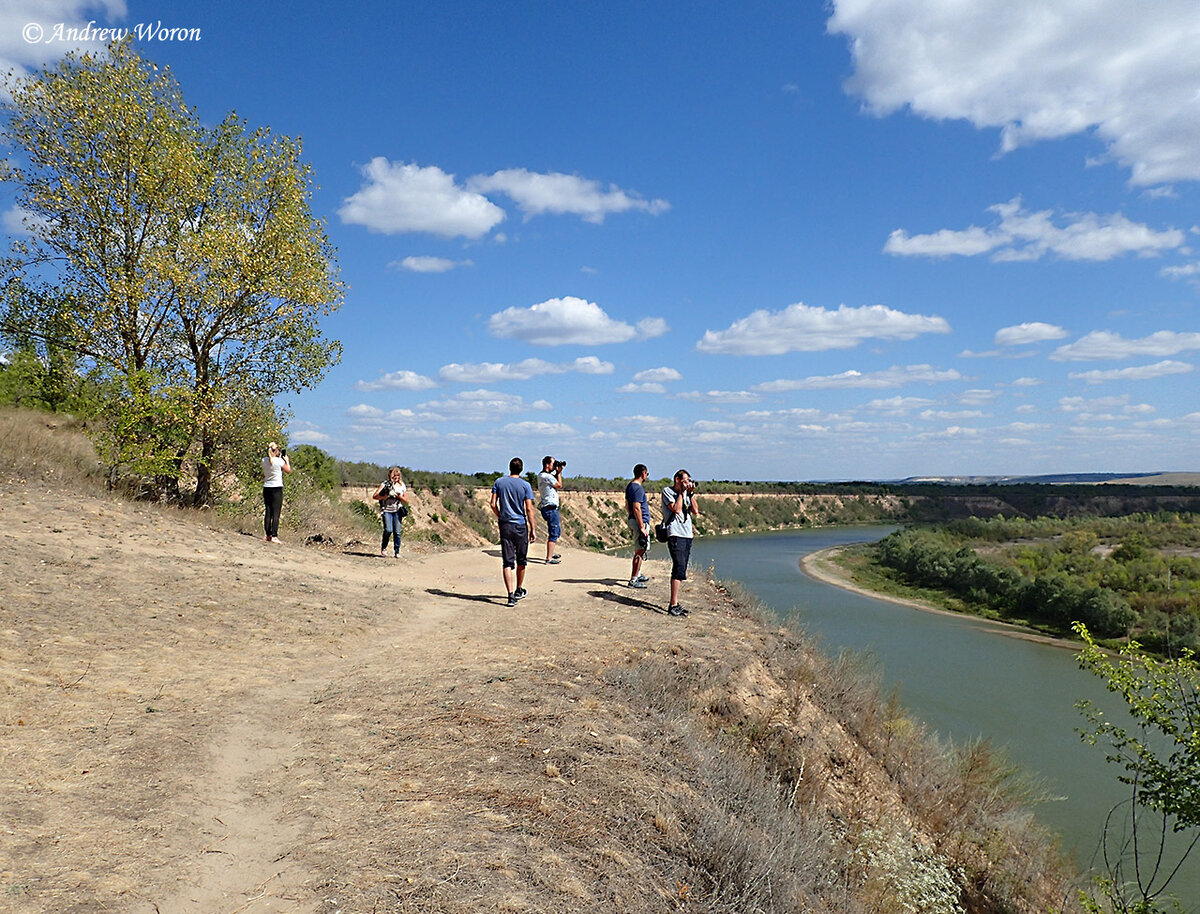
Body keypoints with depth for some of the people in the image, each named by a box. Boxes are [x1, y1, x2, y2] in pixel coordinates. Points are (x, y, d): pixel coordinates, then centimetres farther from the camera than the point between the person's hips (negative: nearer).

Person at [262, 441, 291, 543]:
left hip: (266, 488, 5)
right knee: (276, 513, -3)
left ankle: (268, 535, 13)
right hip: (277, 488, -5)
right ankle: (274, 536, -6)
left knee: (267, 512, 9)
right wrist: (286, 460, 13)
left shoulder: (264, 460, 4)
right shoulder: (279, 461, -12)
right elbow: (288, 470, 1)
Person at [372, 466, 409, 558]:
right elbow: (374, 496, -4)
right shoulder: (385, 484, 2)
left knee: (397, 532, -3)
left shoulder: (402, 486, 10)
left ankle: (397, 552, 6)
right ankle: (383, 547, 10)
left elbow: (406, 501, 10)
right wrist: (386, 496, -15)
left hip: (397, 511, 2)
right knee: (388, 530, -16)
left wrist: (398, 496, -7)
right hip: (387, 510, -2)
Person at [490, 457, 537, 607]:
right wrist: (533, 529, -2)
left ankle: (511, 594, -11)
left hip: (505, 525, 1)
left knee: (507, 562, -1)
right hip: (521, 526, -1)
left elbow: (493, 505, 0)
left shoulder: (499, 482, 1)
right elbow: (529, 509, -7)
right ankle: (519, 590, 31)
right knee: (521, 560, 16)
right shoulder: (525, 485, -5)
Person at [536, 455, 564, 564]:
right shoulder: (546, 476, -18)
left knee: (558, 530, 23)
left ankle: (551, 553, 33)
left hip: (551, 508, 11)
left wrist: (558, 472, 10)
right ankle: (549, 558, -7)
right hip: (550, 508, -11)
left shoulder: (541, 475, 13)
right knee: (554, 534, -8)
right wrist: (559, 472, -1)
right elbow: (559, 485, -9)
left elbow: (555, 481, 23)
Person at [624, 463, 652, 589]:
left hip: (632, 520, 10)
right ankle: (633, 579, -6)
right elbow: (636, 509, -23)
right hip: (640, 521, -10)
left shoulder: (630, 486, 13)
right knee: (640, 551, -7)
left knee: (639, 549, 21)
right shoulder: (638, 488, -18)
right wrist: (642, 527, -22)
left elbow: (627, 505, 21)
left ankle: (638, 574, 33)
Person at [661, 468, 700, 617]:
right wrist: (682, 492, -7)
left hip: (687, 535, 8)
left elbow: (695, 511, 9)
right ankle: (673, 605, -17)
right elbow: (676, 509, -14)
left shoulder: (686, 493, 19)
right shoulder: (667, 491, -1)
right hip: (675, 535, -8)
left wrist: (691, 494, 3)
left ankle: (675, 603, 13)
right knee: (679, 569, -16)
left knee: (680, 570, 8)